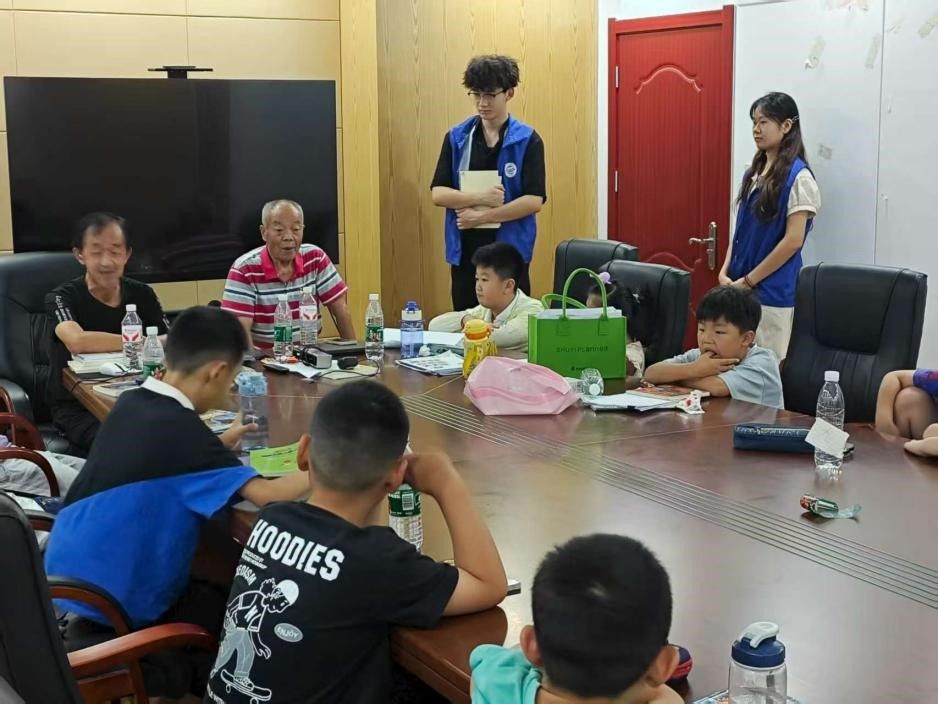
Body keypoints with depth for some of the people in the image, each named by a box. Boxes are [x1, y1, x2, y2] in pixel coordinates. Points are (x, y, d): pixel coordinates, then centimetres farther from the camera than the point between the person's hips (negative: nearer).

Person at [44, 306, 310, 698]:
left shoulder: (131, 403, -1)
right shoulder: (178, 428, -24)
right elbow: (268, 495, -28)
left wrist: (218, 446, 15)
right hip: (112, 605, -8)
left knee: (213, 592, 21)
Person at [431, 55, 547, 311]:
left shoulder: (527, 140, -3)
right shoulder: (456, 137, 6)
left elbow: (534, 200, -10)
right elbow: (438, 193, 0)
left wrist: (481, 216, -13)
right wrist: (479, 197, -16)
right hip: (464, 251, 3)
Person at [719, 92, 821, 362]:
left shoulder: (798, 177, -12)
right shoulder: (753, 171, 9)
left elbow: (793, 241, -15)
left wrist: (748, 281, -13)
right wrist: (726, 272, 2)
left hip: (772, 291, -7)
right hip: (740, 286, 7)